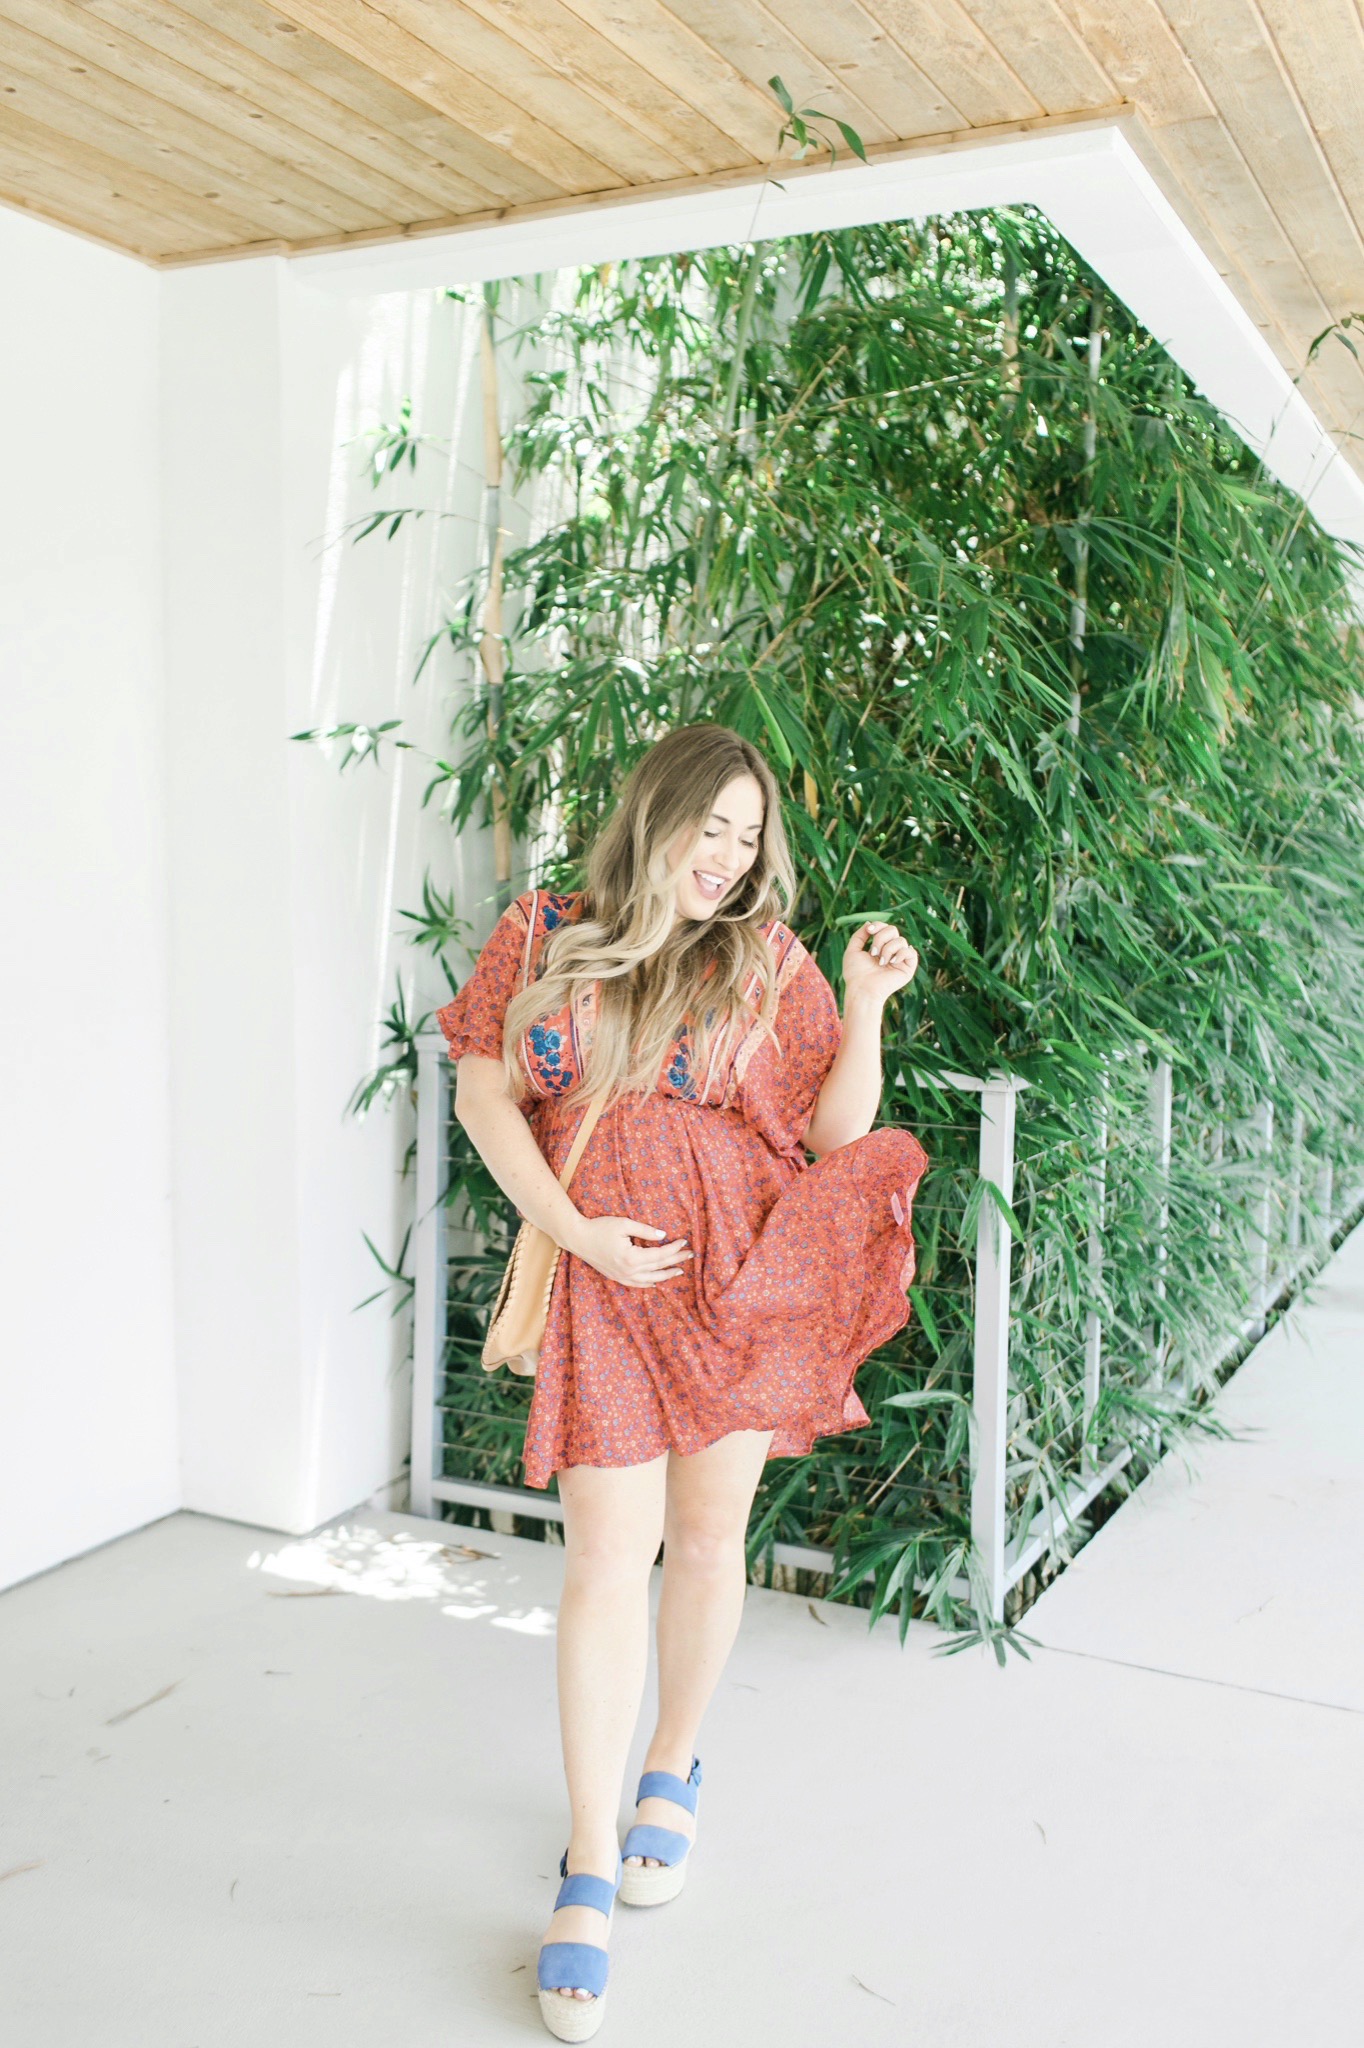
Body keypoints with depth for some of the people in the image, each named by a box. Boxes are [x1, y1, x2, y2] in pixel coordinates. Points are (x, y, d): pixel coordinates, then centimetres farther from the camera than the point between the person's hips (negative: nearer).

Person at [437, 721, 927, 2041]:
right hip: (606, 1269, -1)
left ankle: (673, 1773, 36)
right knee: (610, 1549, -4)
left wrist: (865, 1004, -12)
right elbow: (482, 1094, 4)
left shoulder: (769, 963, 4)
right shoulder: (541, 936, 5)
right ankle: (589, 1867, 9)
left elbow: (836, 1135, 2)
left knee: (709, 1535, 10)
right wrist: (574, 1230, -6)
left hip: (741, 1272, 1)